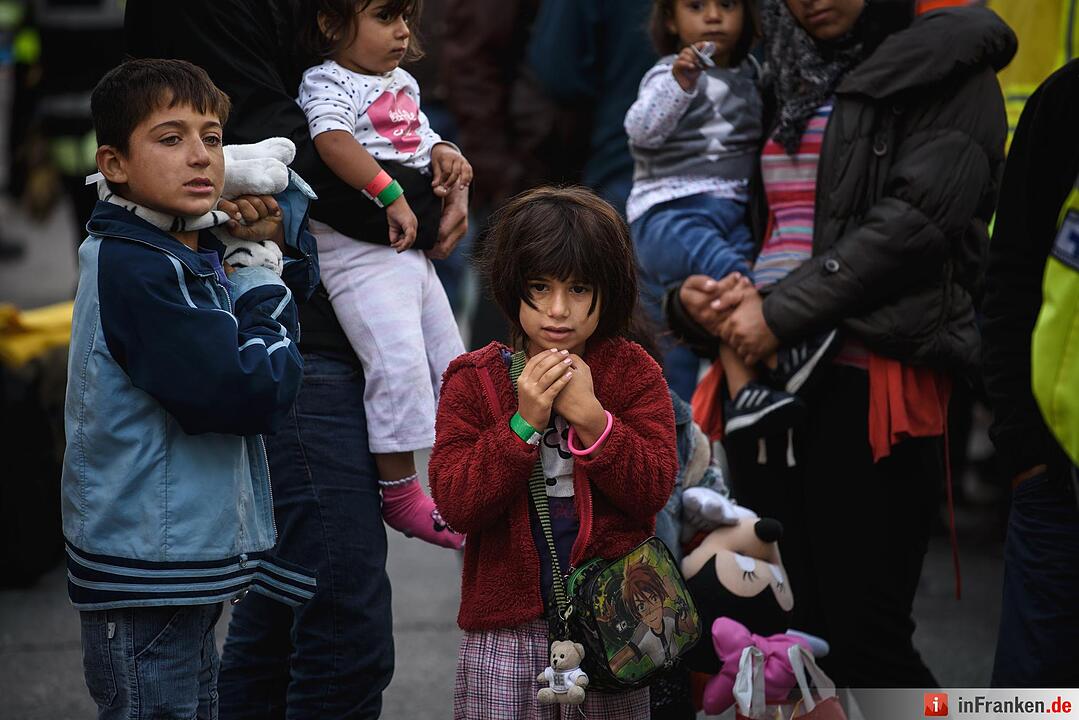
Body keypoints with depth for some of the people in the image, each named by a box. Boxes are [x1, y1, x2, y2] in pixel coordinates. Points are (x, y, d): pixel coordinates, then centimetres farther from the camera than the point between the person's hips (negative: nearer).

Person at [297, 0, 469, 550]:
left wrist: (443, 155, 7)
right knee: (398, 360, -21)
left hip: (411, 251, 9)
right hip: (359, 252, -9)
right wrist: (390, 195, -28)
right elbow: (333, 141, -26)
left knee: (451, 361, 14)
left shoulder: (403, 85, 19)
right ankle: (399, 492, -11)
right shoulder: (329, 84, -8)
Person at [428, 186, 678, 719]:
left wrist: (591, 417, -20)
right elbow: (455, 505, -10)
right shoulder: (473, 380, -1)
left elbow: (654, 490, -9)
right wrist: (523, 424, -19)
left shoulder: (634, 373, 1)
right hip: (506, 628, 0)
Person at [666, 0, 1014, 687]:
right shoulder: (797, 86, 23)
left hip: (871, 386, -7)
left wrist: (783, 311, -14)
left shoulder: (945, 67, 1)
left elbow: (918, 218, -11)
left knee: (866, 642, -9)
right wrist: (695, 297, 4)